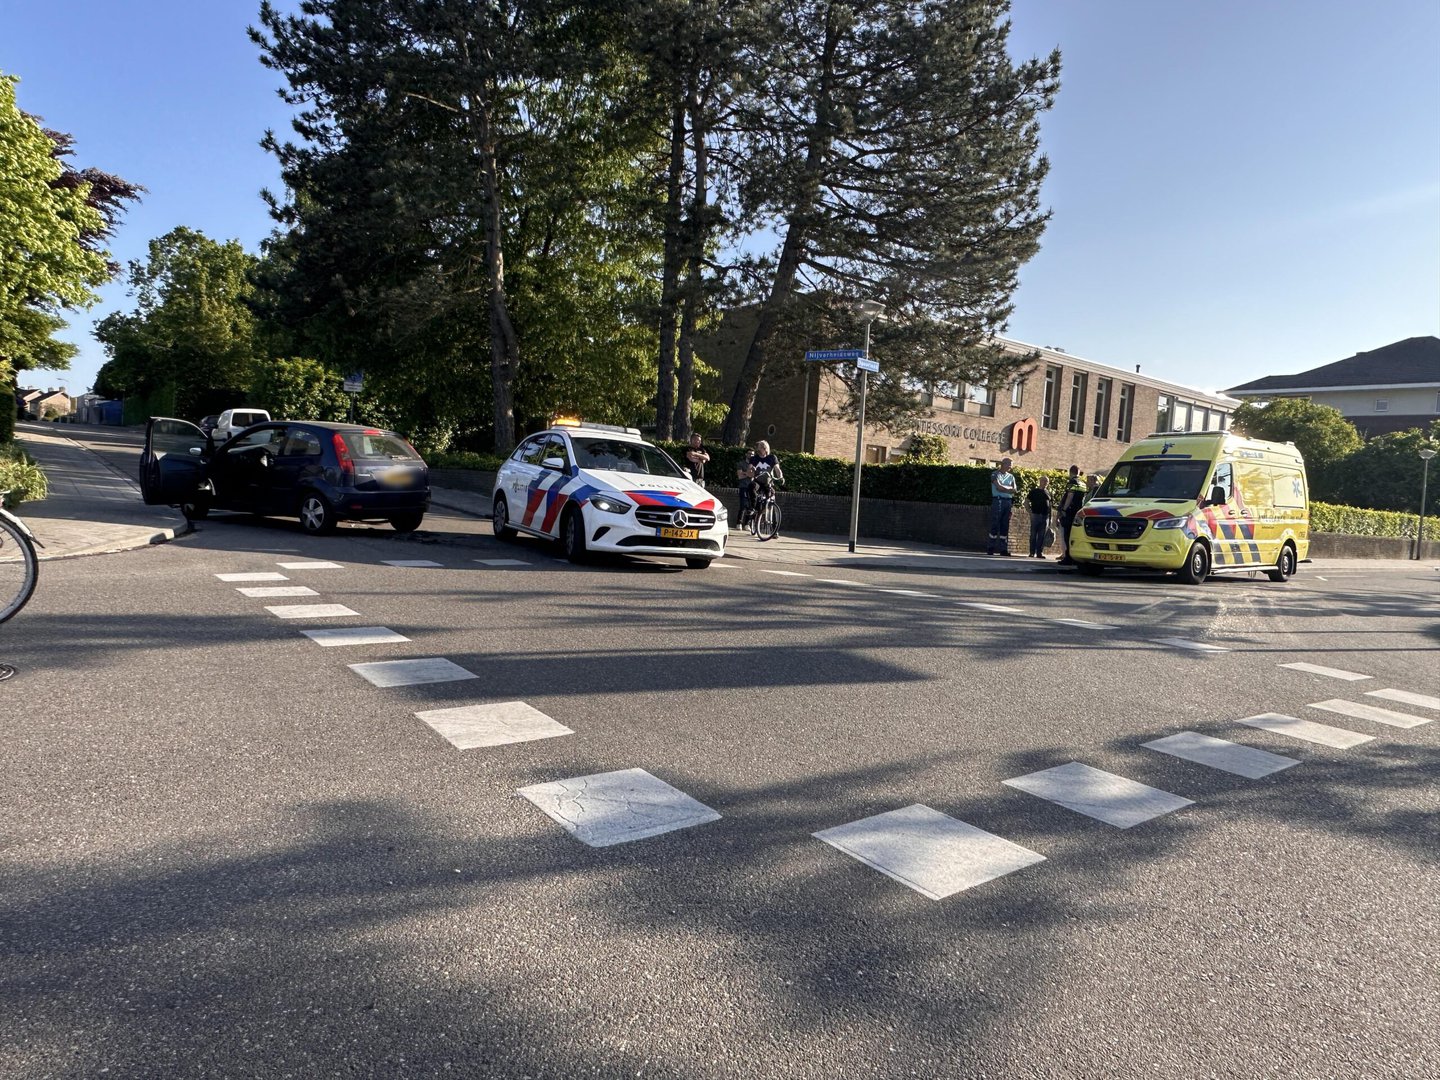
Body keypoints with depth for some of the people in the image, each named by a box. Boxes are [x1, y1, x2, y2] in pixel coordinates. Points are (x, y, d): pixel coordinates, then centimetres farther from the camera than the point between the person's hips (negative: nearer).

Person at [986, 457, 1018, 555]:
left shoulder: (1011, 476, 17)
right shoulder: (995, 474, 1)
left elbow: (1014, 490, 7)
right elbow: (998, 487, -13)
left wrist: (1003, 488, -6)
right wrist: (1008, 489, 0)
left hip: (1008, 502, 5)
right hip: (998, 501, -5)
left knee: (1005, 526, 4)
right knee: (995, 525, -7)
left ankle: (1003, 548, 6)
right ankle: (990, 548, -4)